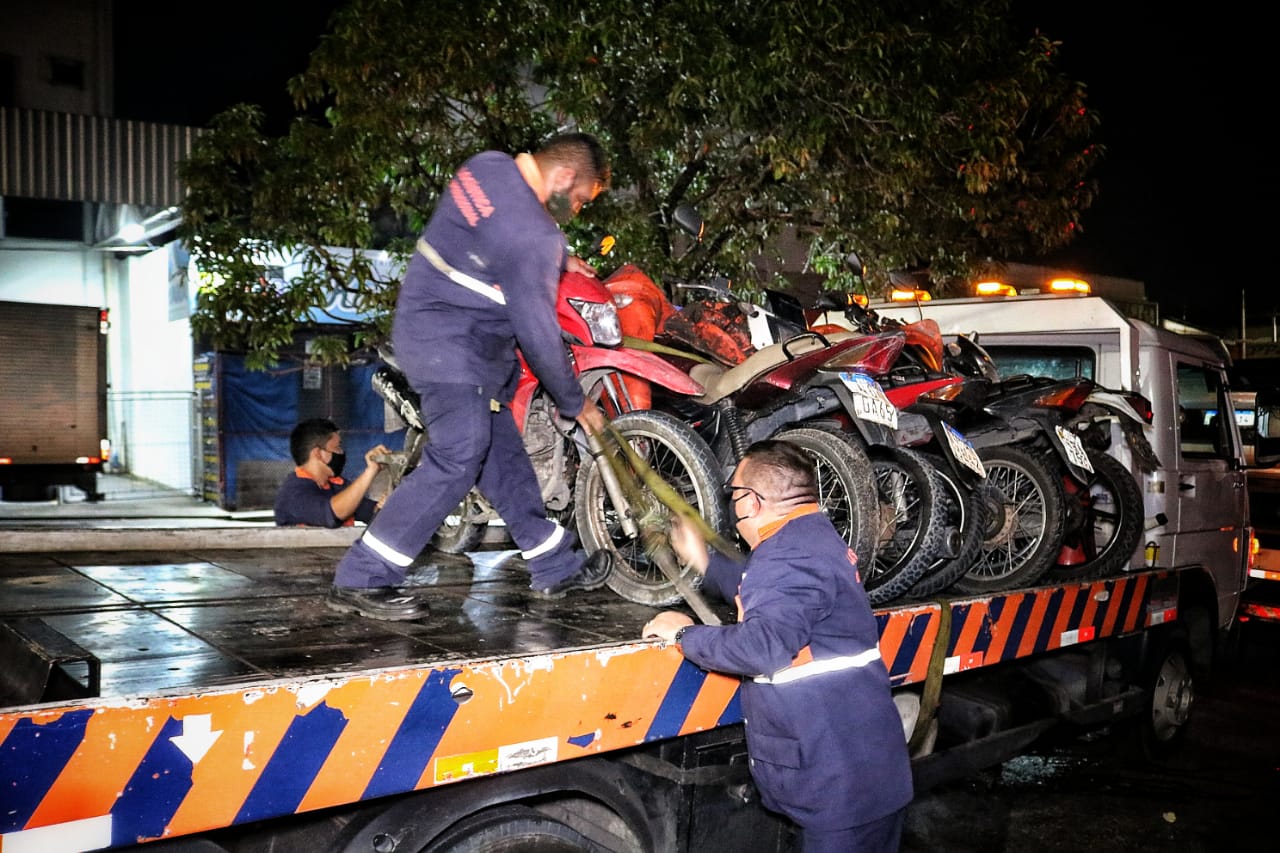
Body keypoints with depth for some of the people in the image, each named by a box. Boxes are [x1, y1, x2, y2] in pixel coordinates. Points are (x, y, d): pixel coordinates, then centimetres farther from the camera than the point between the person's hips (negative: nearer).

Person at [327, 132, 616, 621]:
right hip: (452, 342, -11)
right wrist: (576, 404, -6)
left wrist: (558, 259, 19)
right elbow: (537, 334, -18)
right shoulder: (533, 237, -22)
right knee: (459, 457, -15)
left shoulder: (489, 165, 4)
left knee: (502, 451, 12)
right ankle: (360, 579, -10)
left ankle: (556, 567, 21)